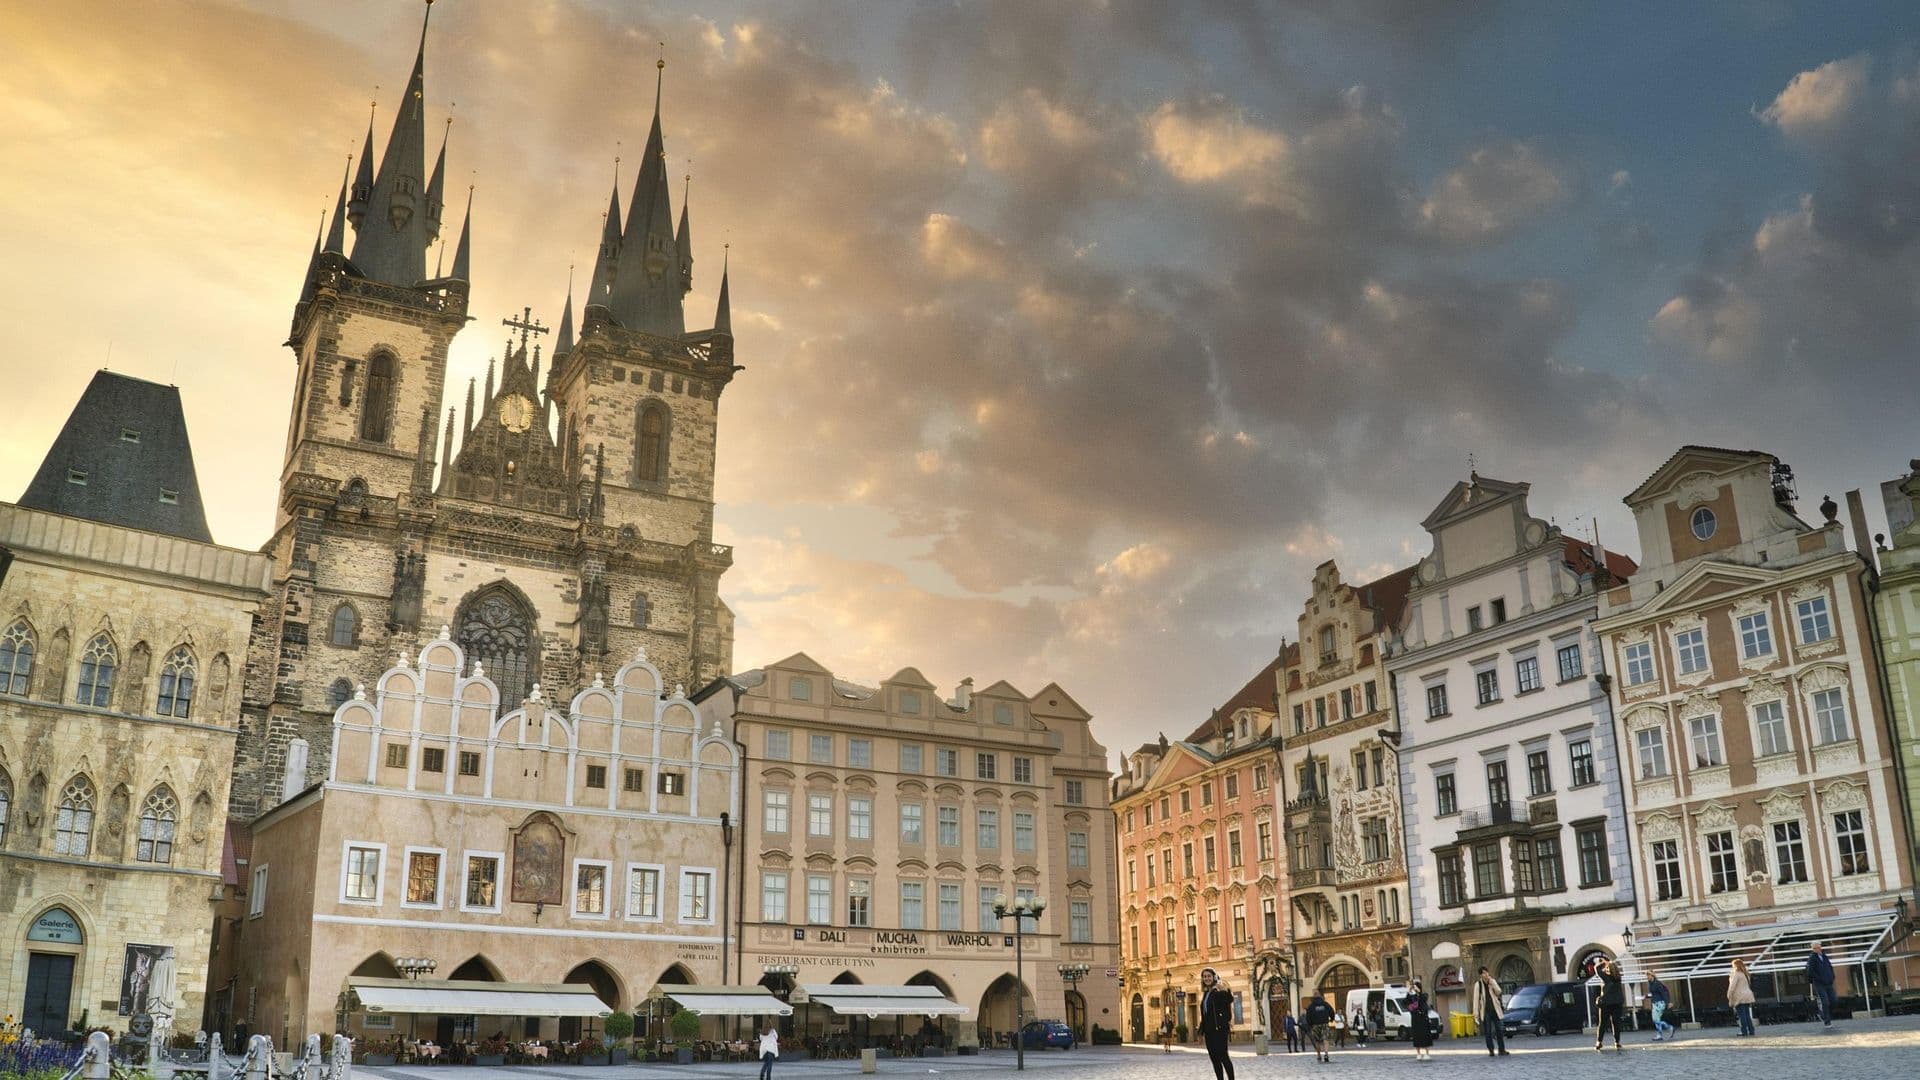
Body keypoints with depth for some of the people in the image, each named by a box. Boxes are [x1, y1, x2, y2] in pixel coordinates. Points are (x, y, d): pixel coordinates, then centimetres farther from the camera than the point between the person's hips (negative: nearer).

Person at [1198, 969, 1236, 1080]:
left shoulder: (1220, 991, -6)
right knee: (1214, 1057, 7)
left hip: (1219, 1029, -8)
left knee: (1222, 1056, -11)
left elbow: (1230, 1000, -27)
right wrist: (1202, 1030, 17)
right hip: (1209, 1030, 8)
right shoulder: (1206, 994, 17)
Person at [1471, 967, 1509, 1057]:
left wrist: (1491, 981, -15)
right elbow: (1476, 999, -6)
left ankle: (1502, 1050, 12)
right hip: (1485, 1011, -3)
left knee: (1499, 1030, 4)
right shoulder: (1478, 984, -5)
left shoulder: (1492, 982, 6)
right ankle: (1491, 1051, 5)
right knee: (1488, 1032, -1)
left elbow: (1498, 992, -9)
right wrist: (1476, 1014, -10)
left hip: (1495, 1009, 3)